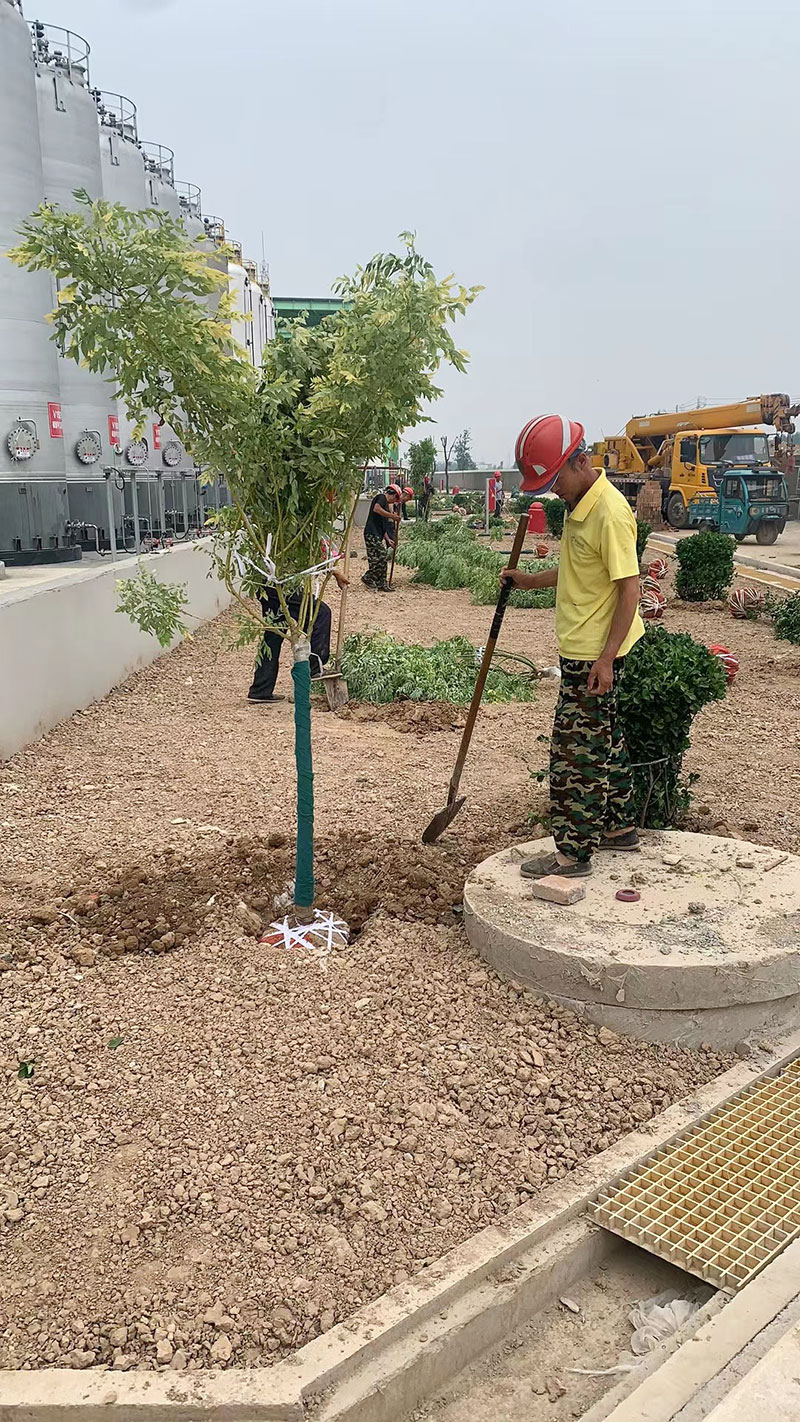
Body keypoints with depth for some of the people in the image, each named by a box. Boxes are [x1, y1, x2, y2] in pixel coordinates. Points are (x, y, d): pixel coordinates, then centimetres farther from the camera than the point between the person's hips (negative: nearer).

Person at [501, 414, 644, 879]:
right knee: (603, 738, 19)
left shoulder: (610, 513, -21)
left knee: (576, 750, -3)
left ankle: (573, 853, 7)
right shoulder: (580, 506, 10)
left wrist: (606, 657, -24)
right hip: (582, 649, 10)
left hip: (594, 654, -10)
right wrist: (531, 580, 15)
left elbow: (630, 587, -22)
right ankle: (620, 826, 33)